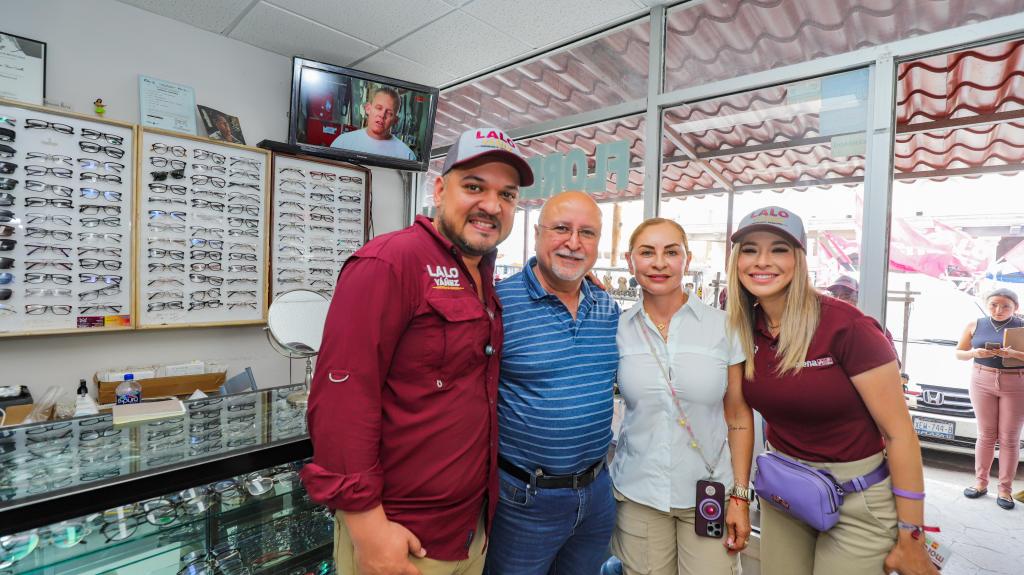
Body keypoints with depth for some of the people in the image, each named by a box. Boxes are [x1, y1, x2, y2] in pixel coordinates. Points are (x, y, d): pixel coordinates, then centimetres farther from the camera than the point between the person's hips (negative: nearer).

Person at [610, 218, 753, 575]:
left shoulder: (723, 327, -6)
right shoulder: (616, 330, -5)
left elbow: (738, 415, -1)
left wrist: (740, 496, -1)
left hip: (710, 492, 0)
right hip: (637, 494, 1)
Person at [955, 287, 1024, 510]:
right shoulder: (975, 325, 5)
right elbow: (959, 353, 8)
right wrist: (974, 353, -11)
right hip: (982, 381, 1)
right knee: (986, 435, 7)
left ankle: (1005, 489, 13)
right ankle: (981, 482, 16)